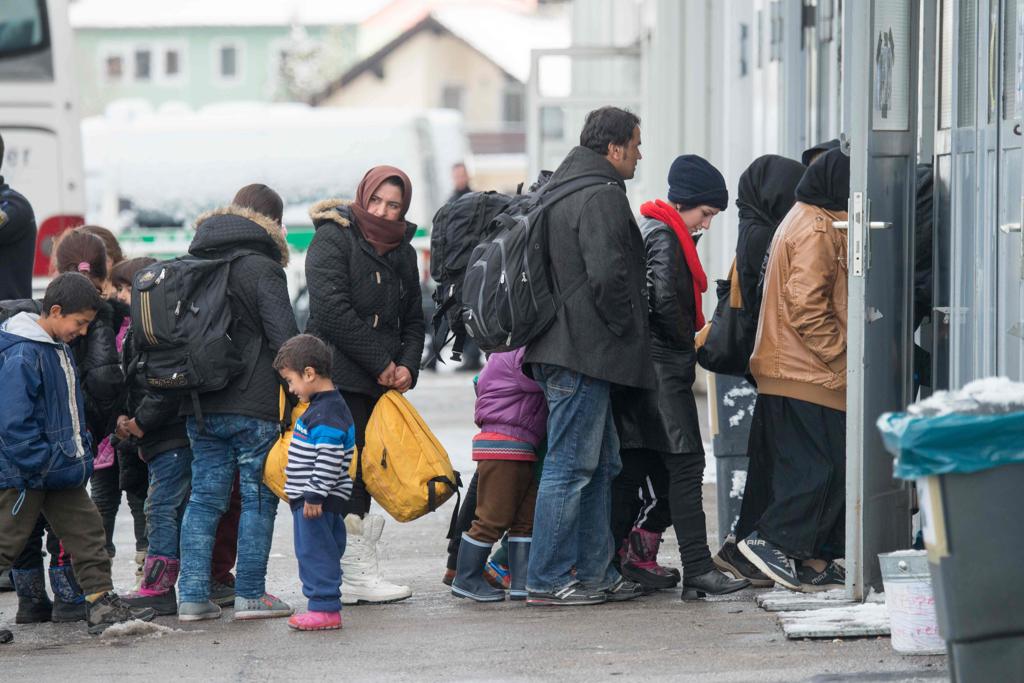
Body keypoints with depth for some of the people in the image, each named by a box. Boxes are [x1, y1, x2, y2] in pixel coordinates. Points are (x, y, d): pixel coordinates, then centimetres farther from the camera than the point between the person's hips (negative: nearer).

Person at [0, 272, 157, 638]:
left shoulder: (59, 349, 10)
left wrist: (80, 454, 15)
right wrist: (42, 466, -23)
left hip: (60, 468, 9)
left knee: (86, 530, 8)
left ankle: (103, 604, 12)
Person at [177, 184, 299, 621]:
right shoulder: (261, 268, -8)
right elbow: (285, 339, -12)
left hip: (199, 406, 6)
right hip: (253, 405, -6)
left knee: (203, 498, 9)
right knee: (258, 498, 2)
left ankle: (192, 596, 5)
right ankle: (250, 595, 1)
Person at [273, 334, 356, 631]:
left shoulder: (327, 413, -19)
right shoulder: (321, 407, 15)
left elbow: (330, 458, -25)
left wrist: (315, 495, -24)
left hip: (317, 502, -11)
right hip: (309, 498, 11)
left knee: (315, 552, -7)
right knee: (315, 552, 14)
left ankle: (325, 608, -5)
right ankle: (324, 605, 19)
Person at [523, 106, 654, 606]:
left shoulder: (558, 188, 18)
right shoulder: (602, 196, -14)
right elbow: (607, 274, -26)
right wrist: (623, 326, -9)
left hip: (561, 348, 10)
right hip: (585, 355, -10)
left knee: (601, 465, 15)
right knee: (571, 466, -6)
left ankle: (595, 572, 18)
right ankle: (548, 580, -4)